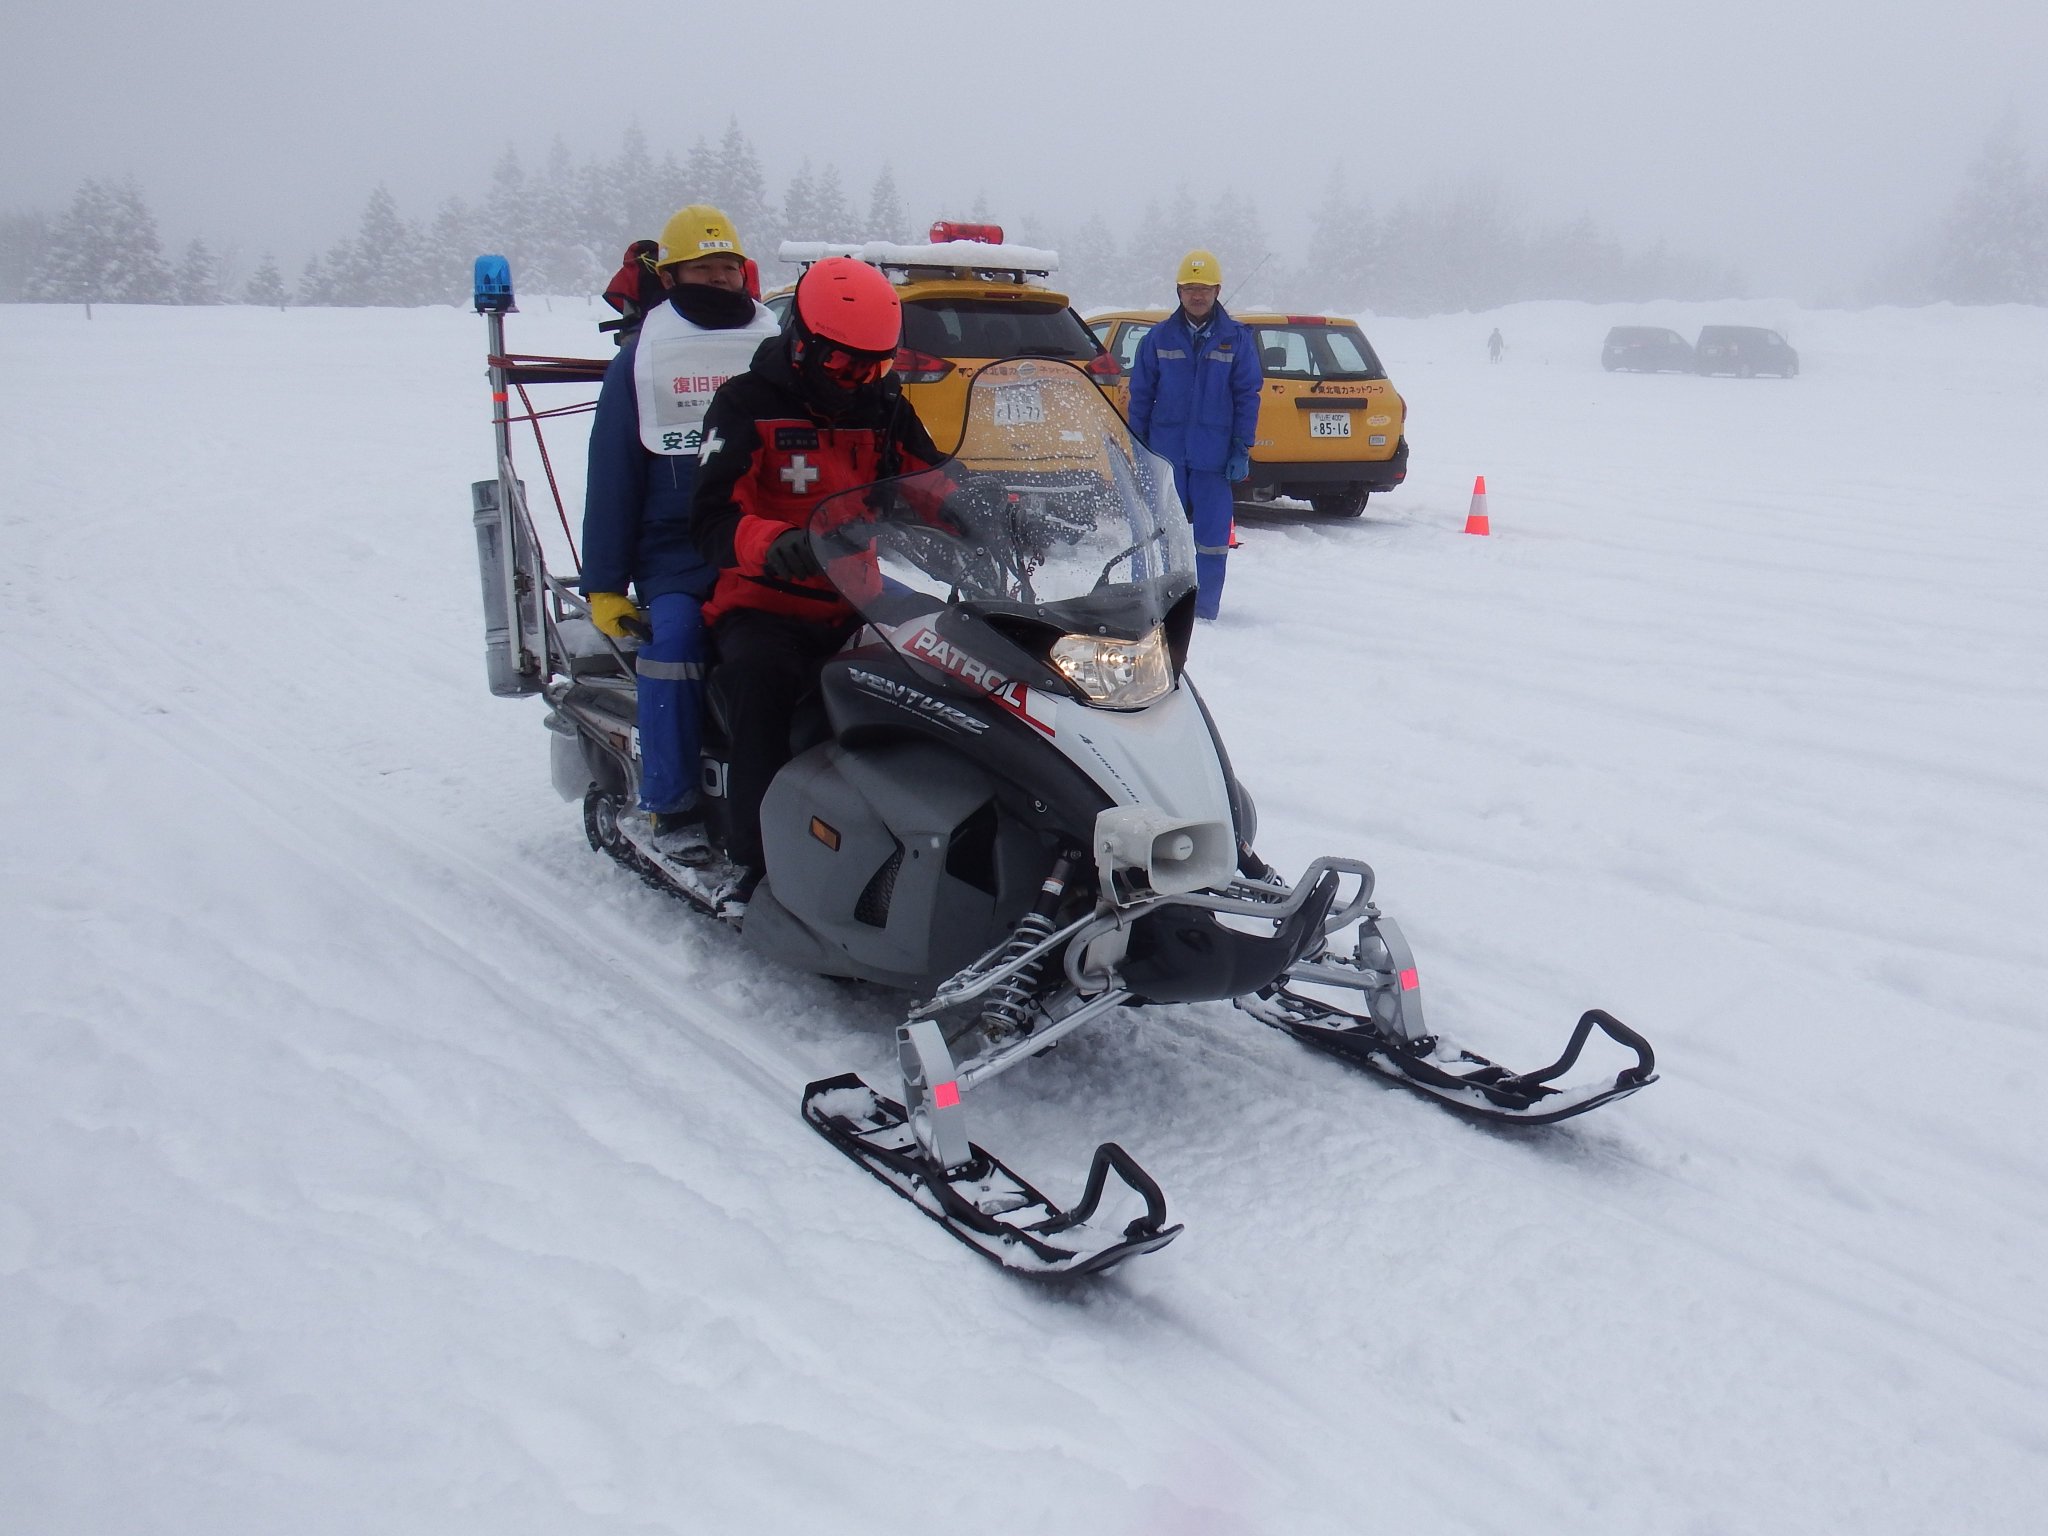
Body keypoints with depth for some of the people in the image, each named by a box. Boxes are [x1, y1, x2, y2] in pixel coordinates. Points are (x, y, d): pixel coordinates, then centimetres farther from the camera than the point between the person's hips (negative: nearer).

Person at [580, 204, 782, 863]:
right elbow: (611, 478, 8)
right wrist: (604, 584, 1)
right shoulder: (642, 359, 11)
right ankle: (670, 804, -21)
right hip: (677, 545, -1)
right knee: (674, 631, -32)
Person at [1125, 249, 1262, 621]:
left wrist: (1241, 449, -3)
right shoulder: (1159, 338, 7)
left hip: (1214, 457, -1)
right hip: (1166, 454, 1)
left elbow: (1248, 396, 4)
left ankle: (1205, 611, 7)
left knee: (1211, 537, 0)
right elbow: (1141, 395, 9)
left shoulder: (1237, 339, 4)